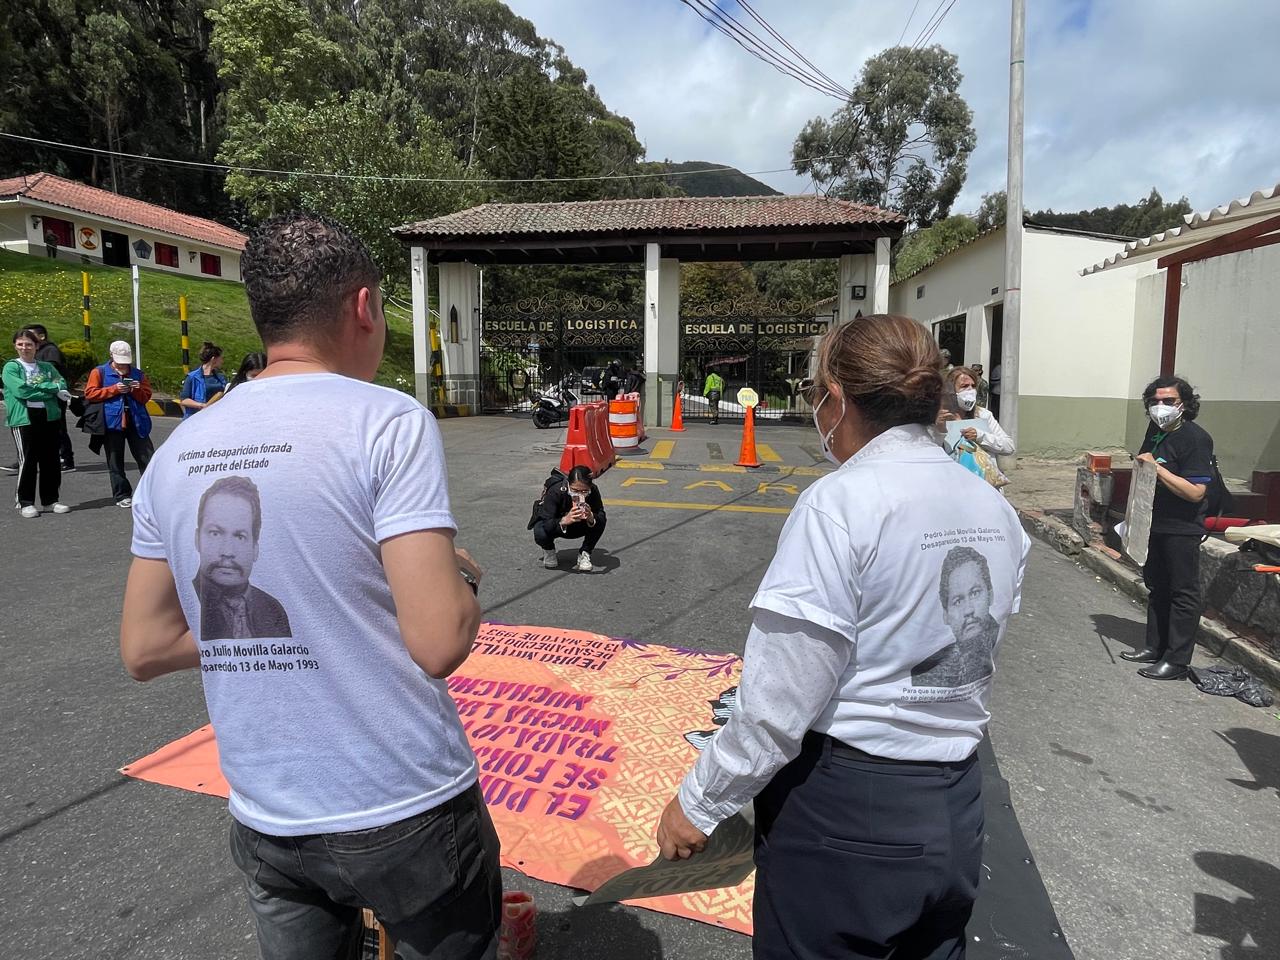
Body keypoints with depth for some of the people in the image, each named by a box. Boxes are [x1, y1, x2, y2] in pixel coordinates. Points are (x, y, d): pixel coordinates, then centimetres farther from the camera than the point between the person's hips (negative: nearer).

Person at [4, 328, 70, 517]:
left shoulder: (47, 367, 15)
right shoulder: (11, 367, 2)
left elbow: (62, 384, 3)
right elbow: (20, 389, -12)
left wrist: (34, 390, -13)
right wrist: (50, 388, -7)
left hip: (49, 417, 4)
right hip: (23, 418, -4)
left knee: (51, 460, 6)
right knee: (27, 460, -3)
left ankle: (51, 499, 17)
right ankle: (26, 502, 8)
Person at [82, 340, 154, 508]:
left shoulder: (138, 374, 13)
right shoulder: (99, 372, 5)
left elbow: (146, 396, 11)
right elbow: (90, 393, -4)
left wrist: (136, 390, -9)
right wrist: (114, 389, -12)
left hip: (136, 422, 2)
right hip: (112, 422, -1)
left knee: (147, 458, -2)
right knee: (115, 463, 5)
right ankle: (122, 495, 14)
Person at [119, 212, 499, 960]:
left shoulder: (179, 450, 1)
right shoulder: (389, 421, -17)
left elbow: (145, 648, 6)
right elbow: (441, 643, -22)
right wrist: (462, 578, -2)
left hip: (265, 821, 5)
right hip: (407, 814, -5)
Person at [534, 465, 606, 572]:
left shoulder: (593, 491, -27)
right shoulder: (555, 491, -35)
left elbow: (602, 517, -31)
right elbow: (547, 523, -41)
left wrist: (591, 518, -54)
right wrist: (565, 520, -60)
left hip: (577, 527, 2)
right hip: (555, 525, -2)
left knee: (599, 521, -27)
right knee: (540, 534, -35)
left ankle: (584, 554, -5)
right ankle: (549, 551, 2)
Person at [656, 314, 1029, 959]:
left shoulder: (839, 504, -21)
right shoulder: (996, 511, 0)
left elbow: (781, 700, -21)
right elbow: (970, 658, 9)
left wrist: (699, 802, -9)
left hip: (843, 810, -6)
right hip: (955, 814, 7)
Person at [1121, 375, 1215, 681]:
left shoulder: (1196, 438, -18)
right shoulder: (1155, 429, 6)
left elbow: (1196, 492, -25)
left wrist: (1157, 469, -26)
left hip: (1181, 529, -8)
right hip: (1154, 523, 9)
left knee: (1183, 592, 0)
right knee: (1156, 587, 17)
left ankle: (1177, 660, 6)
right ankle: (1155, 647, 29)